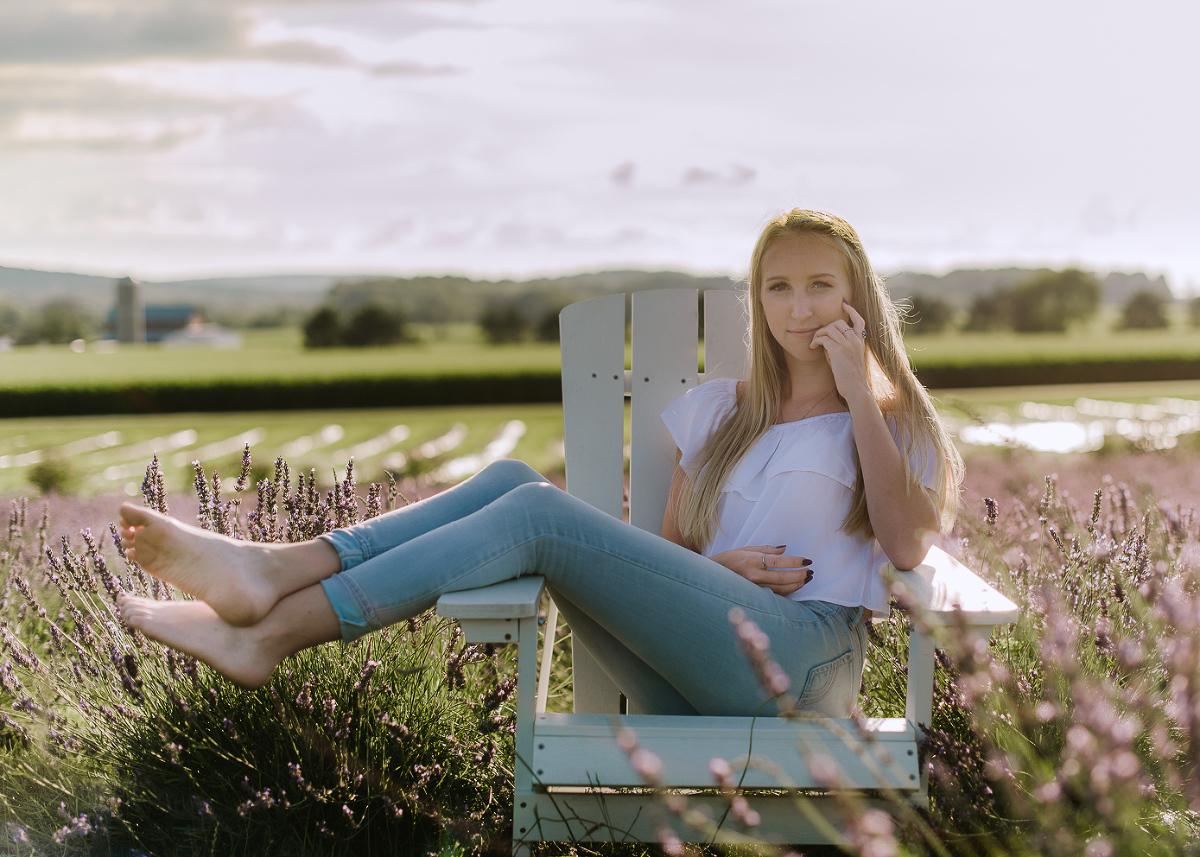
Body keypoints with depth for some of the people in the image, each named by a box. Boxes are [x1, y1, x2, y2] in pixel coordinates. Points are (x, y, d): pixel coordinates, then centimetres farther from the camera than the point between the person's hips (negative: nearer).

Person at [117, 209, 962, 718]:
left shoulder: (891, 416, 11)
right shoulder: (718, 409, 24)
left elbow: (908, 546, -8)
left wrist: (860, 399, -7)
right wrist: (719, 564, -3)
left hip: (804, 654, -5)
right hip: (693, 675, 5)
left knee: (538, 510, -24)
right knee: (511, 478, -13)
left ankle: (272, 635, -28)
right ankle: (273, 571, -28)